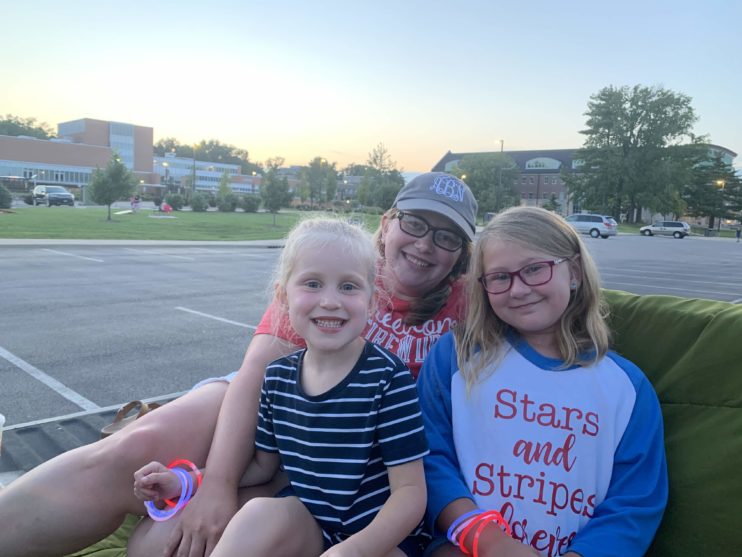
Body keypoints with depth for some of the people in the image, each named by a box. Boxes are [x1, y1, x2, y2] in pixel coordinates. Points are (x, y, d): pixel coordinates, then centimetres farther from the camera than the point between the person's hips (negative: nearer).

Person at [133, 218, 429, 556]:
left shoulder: (388, 378, -18)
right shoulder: (278, 376, -3)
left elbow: (410, 490, -16)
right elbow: (263, 466, 12)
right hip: (307, 524, 4)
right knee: (262, 512, -27)